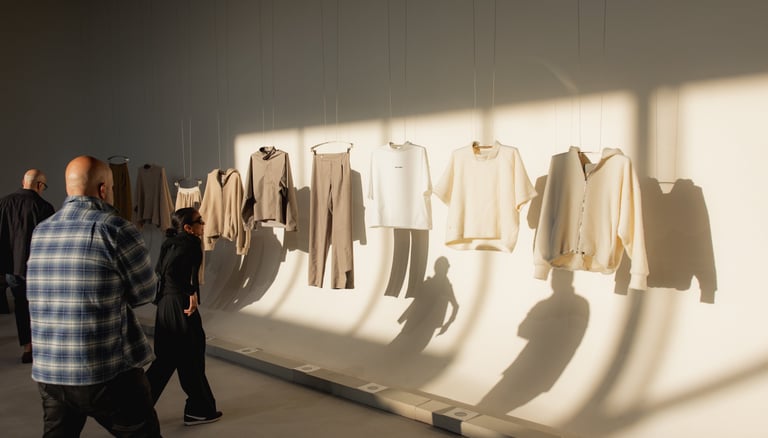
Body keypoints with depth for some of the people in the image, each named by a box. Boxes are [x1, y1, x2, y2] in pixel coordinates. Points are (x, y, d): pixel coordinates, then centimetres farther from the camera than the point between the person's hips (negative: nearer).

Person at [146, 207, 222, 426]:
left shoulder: (170, 242, 12)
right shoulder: (191, 243, -14)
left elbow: (160, 270, 13)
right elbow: (171, 269, -27)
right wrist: (191, 293, -22)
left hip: (165, 305, 9)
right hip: (181, 307, -8)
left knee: (166, 360, 16)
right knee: (192, 359, 6)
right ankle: (199, 410, 19)